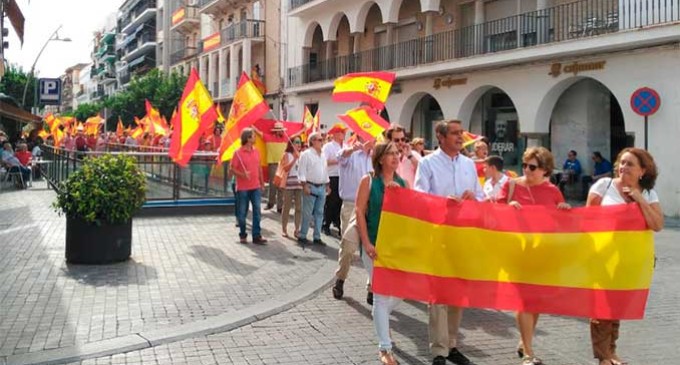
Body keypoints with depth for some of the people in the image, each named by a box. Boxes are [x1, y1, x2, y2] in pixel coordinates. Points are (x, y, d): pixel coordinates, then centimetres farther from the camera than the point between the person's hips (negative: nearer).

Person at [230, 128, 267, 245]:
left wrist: (262, 183, 15)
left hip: (256, 187, 4)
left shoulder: (256, 152, 8)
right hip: (242, 188, -4)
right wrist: (242, 175, -25)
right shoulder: (238, 153, -8)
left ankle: (257, 236, 3)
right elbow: (231, 168, -8)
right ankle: (243, 235, 20)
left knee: (257, 211, -1)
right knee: (242, 212, 6)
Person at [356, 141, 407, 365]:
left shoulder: (403, 183, 7)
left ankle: (379, 317, 40)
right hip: (375, 243, -4)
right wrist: (366, 243, -15)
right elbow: (359, 212, -8)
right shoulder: (368, 181, -4)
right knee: (382, 294, -2)